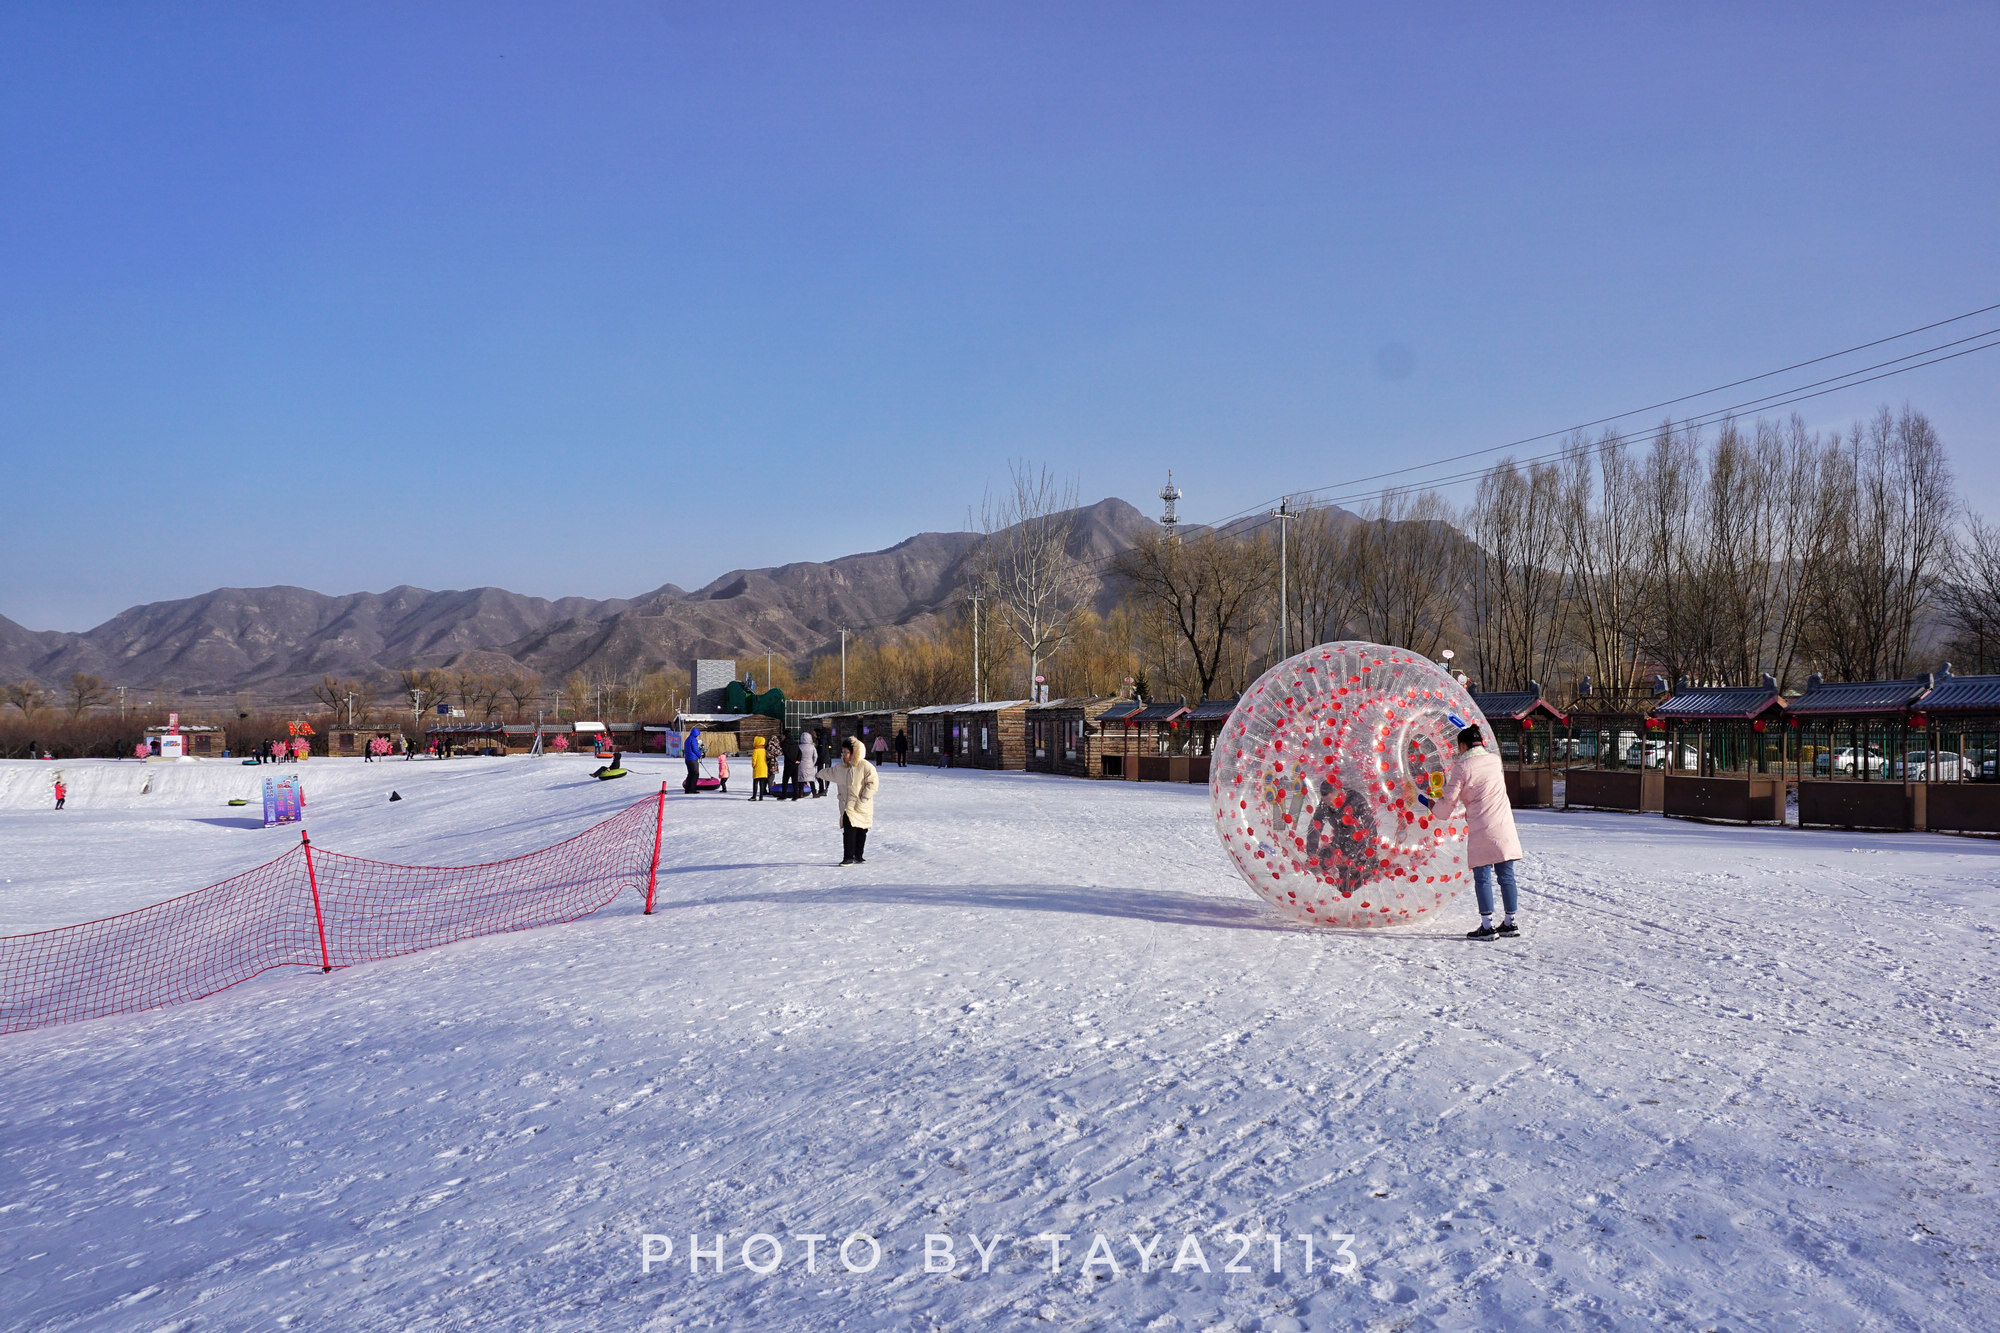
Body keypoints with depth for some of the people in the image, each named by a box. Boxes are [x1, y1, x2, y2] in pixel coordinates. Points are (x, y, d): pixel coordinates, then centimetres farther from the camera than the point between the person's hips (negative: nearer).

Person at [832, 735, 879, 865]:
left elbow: (873, 783, -14)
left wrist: (863, 800, -17)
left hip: (862, 807, -2)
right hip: (847, 805, 2)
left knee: (861, 831, 8)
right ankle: (848, 857, -11)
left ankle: (858, 856, 24)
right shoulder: (840, 767, 7)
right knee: (849, 829, -13)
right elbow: (831, 773, 30)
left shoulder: (866, 767, -12)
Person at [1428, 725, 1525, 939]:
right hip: (1504, 825, 5)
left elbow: (1449, 802, -4)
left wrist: (1433, 806, 16)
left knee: (1482, 877, 1)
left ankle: (1487, 926, 1)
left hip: (1481, 829, -5)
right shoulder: (1494, 759, 9)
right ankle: (1510, 922, 17)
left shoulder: (1461, 767, -6)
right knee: (1506, 875, 10)